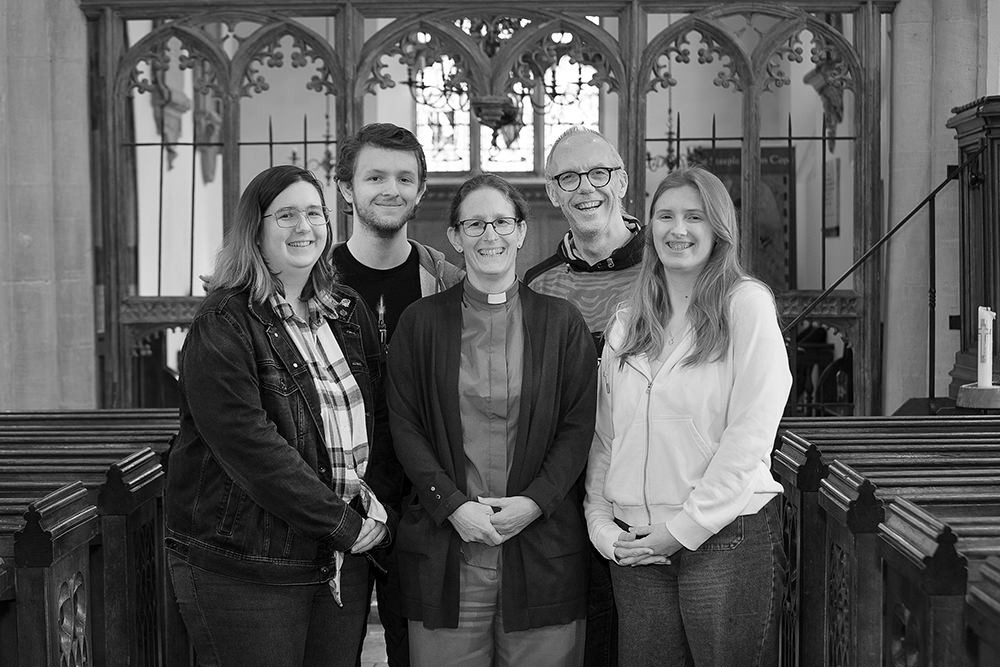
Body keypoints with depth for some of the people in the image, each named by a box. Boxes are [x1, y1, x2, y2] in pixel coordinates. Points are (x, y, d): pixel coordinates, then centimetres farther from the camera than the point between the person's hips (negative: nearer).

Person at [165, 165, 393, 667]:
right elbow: (248, 445, -19)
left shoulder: (350, 312, 10)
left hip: (343, 561, 6)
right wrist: (342, 523, -17)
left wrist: (375, 496, -3)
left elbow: (381, 419, 15)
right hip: (242, 566, -6)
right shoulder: (222, 325, -11)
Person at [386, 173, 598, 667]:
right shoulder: (421, 322, 6)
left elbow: (579, 425, 2)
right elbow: (403, 425, 2)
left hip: (542, 544, 0)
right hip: (444, 544, 0)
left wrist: (534, 502, -10)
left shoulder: (561, 321, 6)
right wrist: (453, 504, -10)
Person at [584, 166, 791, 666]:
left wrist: (686, 527, -11)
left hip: (724, 536, -4)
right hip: (632, 545, 4)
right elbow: (604, 435, 12)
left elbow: (750, 432, -11)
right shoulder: (626, 323, 12)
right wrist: (600, 521, 0)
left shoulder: (746, 304, -4)